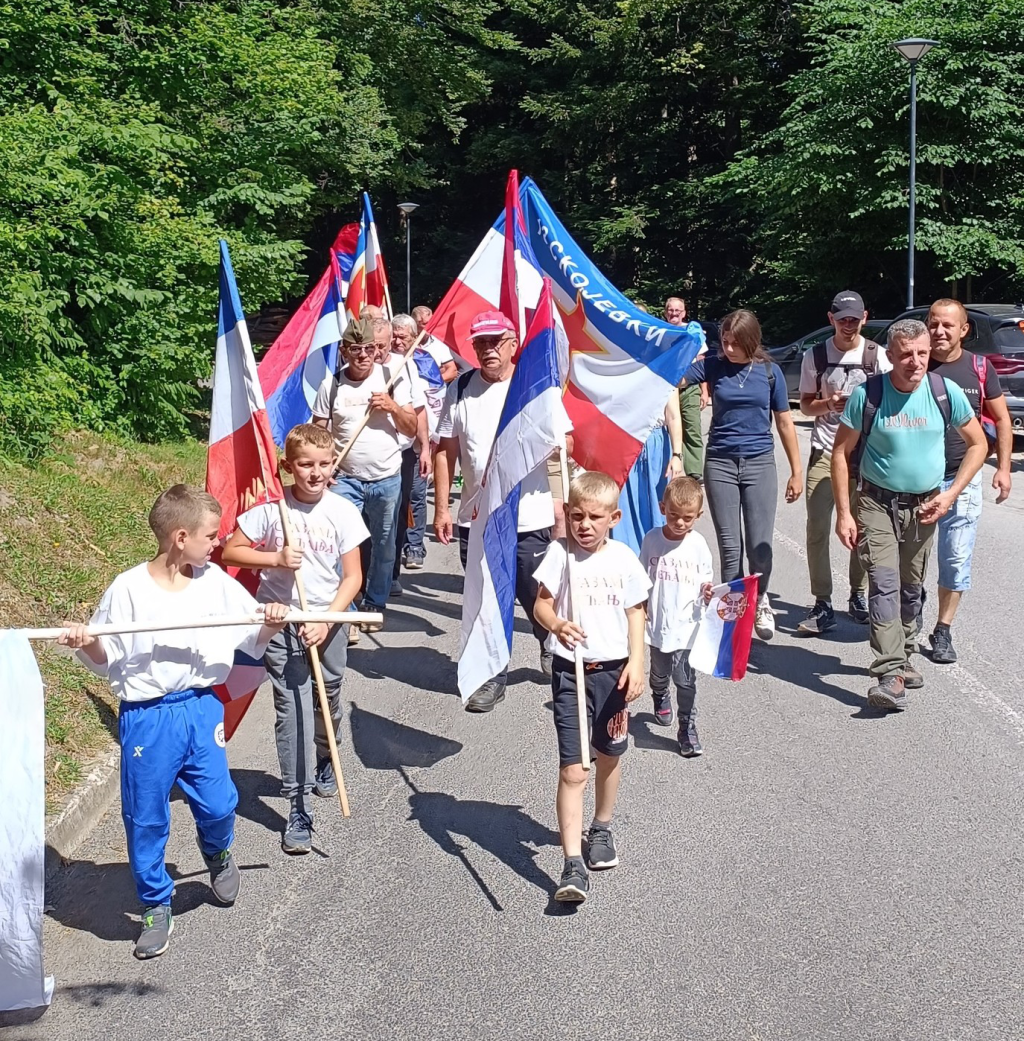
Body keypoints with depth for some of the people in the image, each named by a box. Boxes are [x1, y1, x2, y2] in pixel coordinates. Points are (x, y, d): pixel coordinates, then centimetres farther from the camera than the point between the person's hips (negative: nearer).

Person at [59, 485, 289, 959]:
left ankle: (217, 853, 39)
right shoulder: (128, 589, -8)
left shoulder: (216, 582, 0)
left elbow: (252, 641, 7)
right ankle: (156, 905, 25)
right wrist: (87, 644, -22)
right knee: (145, 818, 5)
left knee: (218, 804, 3)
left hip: (201, 710, 2)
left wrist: (270, 625, -14)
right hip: (147, 719, -2)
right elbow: (105, 659, -1)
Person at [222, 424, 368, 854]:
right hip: (280, 620, -2)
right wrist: (276, 559, -18)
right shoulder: (272, 508, -9)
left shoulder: (342, 512, -6)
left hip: (328, 619, 2)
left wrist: (325, 621, -15)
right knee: (292, 708, -7)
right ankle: (298, 807, -4)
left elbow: (352, 577, -4)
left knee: (327, 697, 15)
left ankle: (325, 762, 47)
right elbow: (230, 552, -4)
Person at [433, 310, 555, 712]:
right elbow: (446, 451, 7)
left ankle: (551, 650, 37)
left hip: (530, 520, -2)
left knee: (537, 597, 8)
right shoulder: (461, 389, 4)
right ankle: (492, 676, 24)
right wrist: (441, 507, 3)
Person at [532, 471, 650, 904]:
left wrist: (636, 663, -3)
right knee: (572, 770, -7)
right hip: (571, 670, -3)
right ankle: (573, 864, -8)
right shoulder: (560, 554, -6)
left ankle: (601, 828, 43)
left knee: (609, 757, 19)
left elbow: (635, 612, 5)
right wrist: (556, 625, -26)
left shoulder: (624, 558, -1)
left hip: (614, 669, 3)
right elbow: (541, 605, -4)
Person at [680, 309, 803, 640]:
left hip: (759, 464, 0)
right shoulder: (713, 366, -1)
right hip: (720, 464, 0)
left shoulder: (769, 372, -1)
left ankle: (760, 601, 27)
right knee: (729, 547, 3)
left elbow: (785, 422, 5)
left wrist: (796, 471, 6)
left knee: (760, 546, 0)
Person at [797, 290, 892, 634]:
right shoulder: (815, 356, 2)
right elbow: (806, 405, 8)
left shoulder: (877, 355, 0)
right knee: (817, 529, -6)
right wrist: (829, 404, -13)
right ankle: (822, 605, 0)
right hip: (824, 452, 0)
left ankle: (859, 596, 22)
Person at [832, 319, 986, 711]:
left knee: (911, 587, 13)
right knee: (884, 585, -15)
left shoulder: (946, 392, -8)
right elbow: (841, 452, -5)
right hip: (877, 503, -3)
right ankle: (890, 675, -20)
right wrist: (843, 512, -10)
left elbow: (978, 444, 4)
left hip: (924, 506, 3)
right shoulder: (867, 395, -13)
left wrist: (950, 494, -6)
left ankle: (903, 657, 33)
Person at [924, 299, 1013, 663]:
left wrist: (1003, 467, 2)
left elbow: (1001, 419, 9)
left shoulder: (980, 368, 1)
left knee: (956, 559, 2)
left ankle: (943, 631, 13)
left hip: (963, 479, 0)